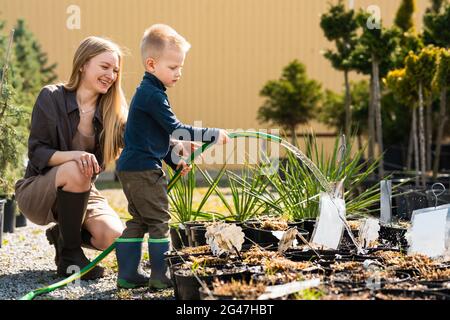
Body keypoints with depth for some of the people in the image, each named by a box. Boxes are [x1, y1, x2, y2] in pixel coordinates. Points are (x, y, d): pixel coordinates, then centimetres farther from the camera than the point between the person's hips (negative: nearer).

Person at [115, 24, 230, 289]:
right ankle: (160, 276, 0)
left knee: (138, 220, 13)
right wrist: (213, 135, -15)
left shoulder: (147, 92, 17)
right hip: (144, 169, -10)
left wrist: (174, 160, 16)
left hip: (132, 168, 10)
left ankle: (127, 275, 15)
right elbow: (176, 131, -20)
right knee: (159, 220, -4)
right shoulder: (153, 95, -16)